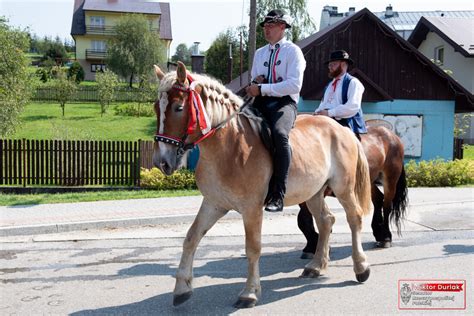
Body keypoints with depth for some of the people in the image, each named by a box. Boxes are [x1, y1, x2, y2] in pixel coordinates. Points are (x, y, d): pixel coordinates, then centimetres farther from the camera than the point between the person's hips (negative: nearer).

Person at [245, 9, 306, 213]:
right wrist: (256, 82, 5)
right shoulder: (259, 53, 23)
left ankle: (277, 195, -32)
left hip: (284, 102, -6)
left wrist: (263, 88, -15)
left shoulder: (293, 51, 4)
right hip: (261, 103, 6)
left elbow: (294, 84, -10)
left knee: (279, 134, -37)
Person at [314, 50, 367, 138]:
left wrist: (329, 113, -18)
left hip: (345, 126, -6)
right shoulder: (329, 85, 26)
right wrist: (318, 113, 0)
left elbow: (353, 106, -13)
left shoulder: (353, 82, 2)